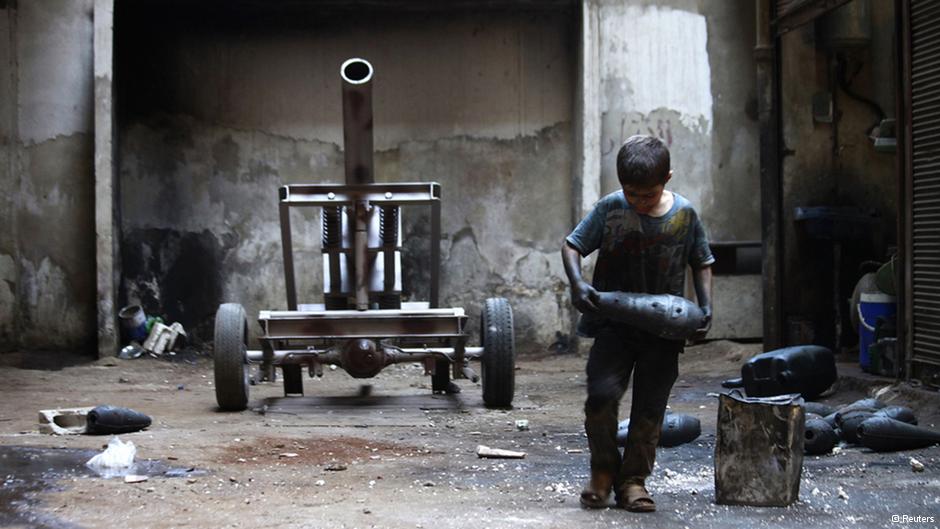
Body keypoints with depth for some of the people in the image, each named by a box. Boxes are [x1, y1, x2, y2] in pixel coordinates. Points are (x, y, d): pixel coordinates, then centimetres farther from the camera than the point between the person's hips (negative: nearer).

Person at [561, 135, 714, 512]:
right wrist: (577, 283, -19)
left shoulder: (684, 214, -2)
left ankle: (633, 479, 19)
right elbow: (572, 245, -1)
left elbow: (702, 263, 10)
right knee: (601, 394, -16)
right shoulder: (610, 208, -6)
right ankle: (604, 468, 6)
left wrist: (706, 307, -4)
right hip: (613, 324, -1)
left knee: (649, 408, 4)